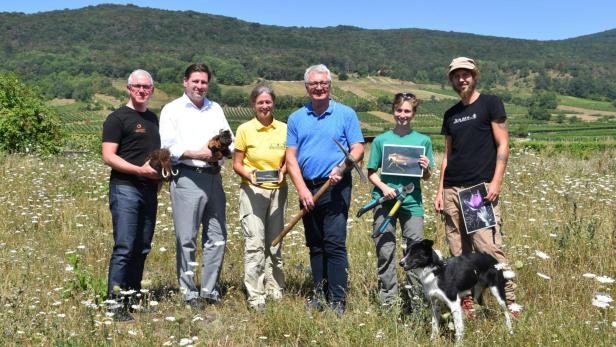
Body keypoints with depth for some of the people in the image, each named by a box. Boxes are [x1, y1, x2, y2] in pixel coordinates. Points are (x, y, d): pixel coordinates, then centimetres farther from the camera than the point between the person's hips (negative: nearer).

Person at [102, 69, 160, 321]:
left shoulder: (153, 118, 18)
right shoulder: (118, 118, -3)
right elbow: (108, 157, -11)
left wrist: (160, 172, 9)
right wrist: (140, 169, -20)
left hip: (149, 190, 7)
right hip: (125, 189, -7)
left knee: (142, 248, 10)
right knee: (124, 248, -9)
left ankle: (133, 296, 19)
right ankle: (115, 303, -4)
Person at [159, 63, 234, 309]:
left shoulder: (216, 109, 19)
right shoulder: (172, 110, 3)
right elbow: (168, 148, -7)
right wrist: (199, 154, -13)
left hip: (214, 176, 5)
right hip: (187, 177, -5)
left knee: (217, 237, 6)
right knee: (187, 238, -3)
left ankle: (209, 290, 17)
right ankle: (189, 293, 6)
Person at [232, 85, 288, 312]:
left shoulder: (284, 129, 3)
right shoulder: (245, 129, -3)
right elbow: (236, 164, 0)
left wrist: (283, 171, -11)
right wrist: (249, 174, -20)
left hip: (278, 190, 3)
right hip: (253, 191, -3)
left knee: (274, 243, 12)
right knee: (255, 244, -7)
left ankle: (274, 289, 25)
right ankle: (255, 297, -1)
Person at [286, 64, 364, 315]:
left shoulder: (345, 114, 3)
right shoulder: (296, 118, 10)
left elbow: (357, 149, -1)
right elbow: (291, 156, 5)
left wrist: (342, 167, -21)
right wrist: (302, 189, -6)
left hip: (335, 188, -4)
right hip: (307, 189, 4)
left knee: (335, 244, -9)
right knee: (315, 245, 11)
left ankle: (338, 301, -3)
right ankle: (320, 294, 21)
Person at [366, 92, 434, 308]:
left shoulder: (423, 140, 7)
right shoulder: (381, 140, 5)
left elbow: (427, 177, 10)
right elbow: (371, 172, 7)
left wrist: (426, 168, -12)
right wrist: (383, 187, -10)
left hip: (412, 201, 0)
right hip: (385, 200, 0)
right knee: (385, 250, 1)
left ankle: (416, 296, 12)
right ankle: (388, 297, 12)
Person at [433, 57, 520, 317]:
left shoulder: (490, 103, 3)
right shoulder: (451, 114, 18)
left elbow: (503, 145, -2)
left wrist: (496, 182, -12)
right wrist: (440, 190, 13)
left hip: (481, 187, -5)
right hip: (452, 189, 6)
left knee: (488, 247, -13)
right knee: (458, 252, 5)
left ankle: (510, 301, -3)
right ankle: (465, 303, 12)